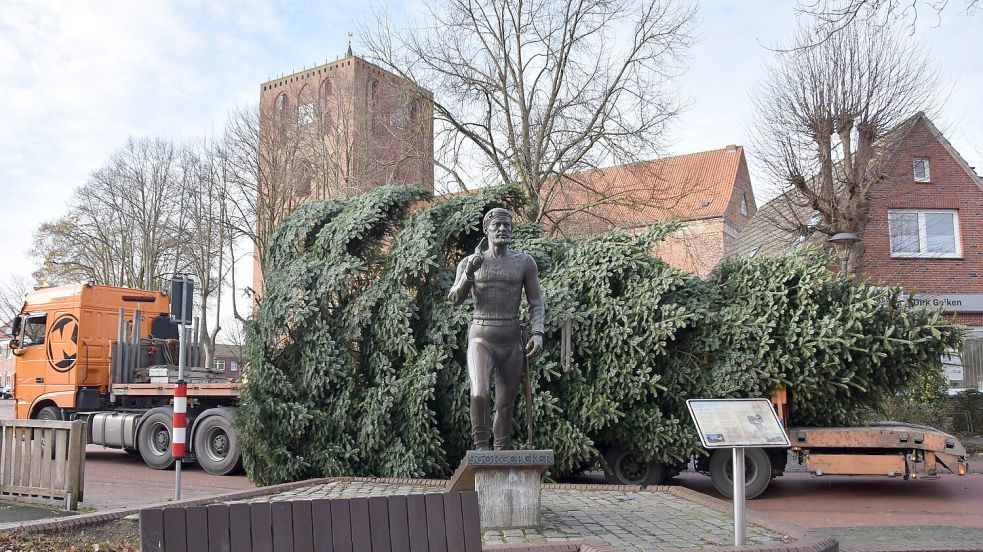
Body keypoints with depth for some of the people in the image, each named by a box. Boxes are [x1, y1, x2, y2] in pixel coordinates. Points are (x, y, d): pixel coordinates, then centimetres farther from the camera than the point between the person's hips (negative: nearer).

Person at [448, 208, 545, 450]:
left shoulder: (525, 262, 7)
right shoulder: (469, 262, 6)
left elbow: (536, 303, 7)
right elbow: (455, 299, -1)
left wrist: (538, 333, -8)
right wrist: (469, 274, -18)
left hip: (512, 340, 2)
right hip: (481, 338, -2)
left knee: (506, 404, 9)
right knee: (480, 393, -24)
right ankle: (481, 446, -10)